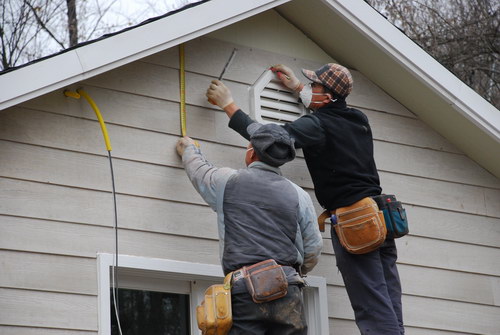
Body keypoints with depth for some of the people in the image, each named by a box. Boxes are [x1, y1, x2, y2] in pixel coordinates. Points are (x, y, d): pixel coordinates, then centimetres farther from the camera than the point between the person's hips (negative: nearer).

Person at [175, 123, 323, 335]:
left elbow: (198, 170, 29)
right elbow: (313, 250, 10)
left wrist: (188, 149, 52)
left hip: (244, 292, -2)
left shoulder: (228, 181, 7)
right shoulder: (298, 195, 9)